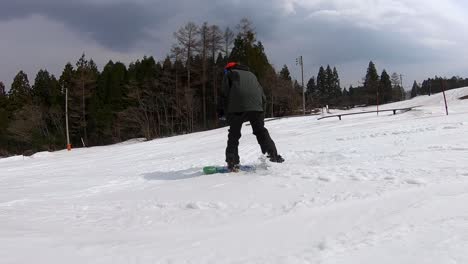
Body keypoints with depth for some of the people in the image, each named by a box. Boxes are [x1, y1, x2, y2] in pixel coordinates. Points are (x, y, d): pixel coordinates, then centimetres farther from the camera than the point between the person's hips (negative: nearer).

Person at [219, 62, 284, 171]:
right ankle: (273, 155, 5)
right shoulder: (251, 74, 34)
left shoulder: (229, 74, 21)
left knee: (234, 135, 2)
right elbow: (262, 95, 24)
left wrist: (222, 110, 11)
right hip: (256, 107, 3)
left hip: (237, 108, -3)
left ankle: (232, 162, -6)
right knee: (261, 131, 13)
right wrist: (260, 108, 27)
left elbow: (225, 93, 7)